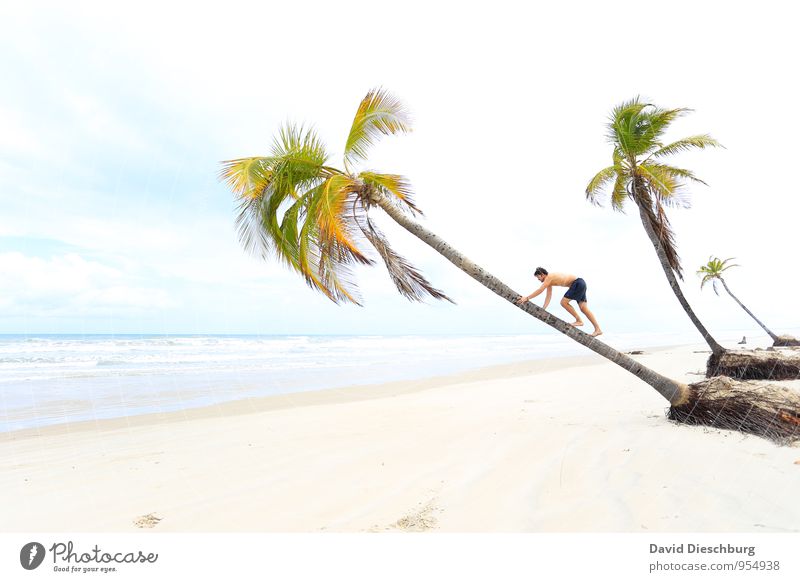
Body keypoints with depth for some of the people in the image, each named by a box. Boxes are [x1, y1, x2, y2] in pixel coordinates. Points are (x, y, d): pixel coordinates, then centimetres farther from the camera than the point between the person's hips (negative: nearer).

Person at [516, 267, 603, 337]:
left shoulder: (549, 277, -14)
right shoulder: (549, 282, 14)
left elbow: (540, 290, -24)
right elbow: (548, 297, 15)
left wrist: (527, 298, -25)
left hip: (578, 283, -10)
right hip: (581, 284, 10)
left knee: (564, 302, -10)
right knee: (584, 309, 6)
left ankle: (579, 320, -3)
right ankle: (598, 329, 6)